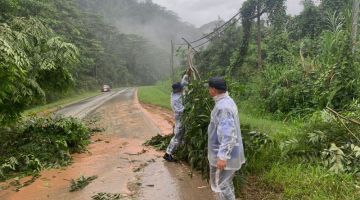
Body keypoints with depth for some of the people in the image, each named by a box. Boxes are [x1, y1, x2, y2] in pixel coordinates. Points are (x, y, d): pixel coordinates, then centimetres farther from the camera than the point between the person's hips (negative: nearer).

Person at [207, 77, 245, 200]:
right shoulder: (226, 101, 9)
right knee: (226, 183, 22)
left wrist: (222, 156, -30)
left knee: (220, 185, 1)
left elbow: (228, 134, -30)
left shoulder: (223, 106, -25)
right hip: (227, 152, 10)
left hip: (223, 154, -10)